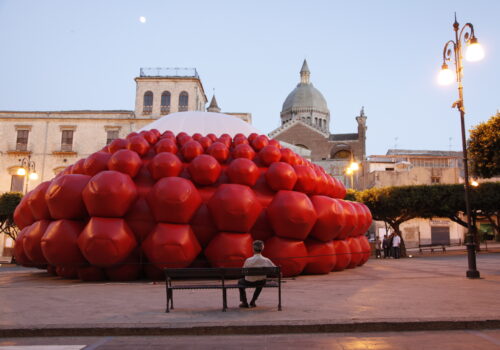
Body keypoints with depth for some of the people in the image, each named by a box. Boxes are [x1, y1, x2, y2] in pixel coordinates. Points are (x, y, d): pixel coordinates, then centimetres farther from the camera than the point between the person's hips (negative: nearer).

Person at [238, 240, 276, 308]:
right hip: (262, 282, 3)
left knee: (240, 281, 31)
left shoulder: (248, 260, -23)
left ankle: (244, 303, 30)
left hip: (249, 282, -2)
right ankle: (252, 302, 42)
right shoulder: (266, 260, -17)